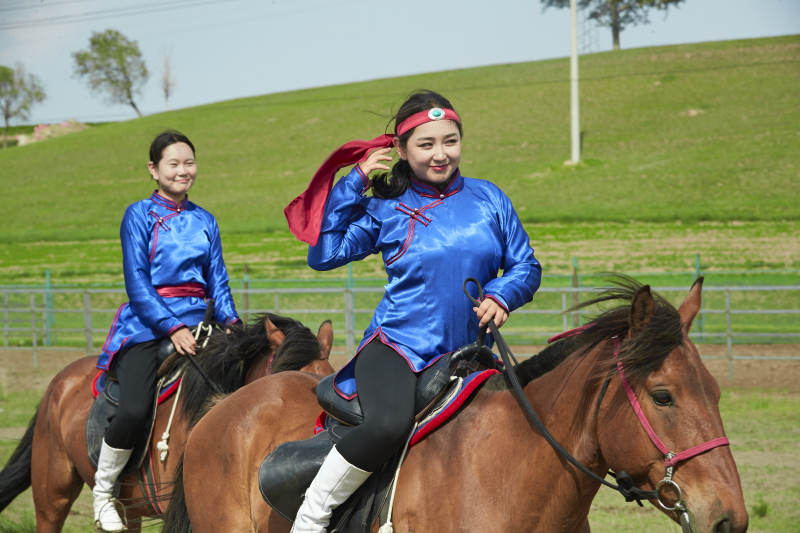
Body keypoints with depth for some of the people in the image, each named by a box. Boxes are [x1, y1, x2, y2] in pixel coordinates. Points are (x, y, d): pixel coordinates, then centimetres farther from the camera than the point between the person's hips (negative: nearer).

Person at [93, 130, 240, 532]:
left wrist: (231, 322, -5)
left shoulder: (204, 221, 15)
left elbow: (218, 280, 14)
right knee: (135, 410, -26)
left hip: (195, 322, 5)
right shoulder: (139, 215, 1)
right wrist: (172, 328, -17)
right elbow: (137, 282, -7)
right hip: (147, 325, -5)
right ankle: (102, 491, -4)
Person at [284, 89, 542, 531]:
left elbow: (526, 267, 10)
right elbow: (324, 254, -2)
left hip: (464, 353, 4)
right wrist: (354, 183, -1)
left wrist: (501, 296, -12)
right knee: (388, 425, -32)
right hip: (396, 344, -4)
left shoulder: (489, 199, 8)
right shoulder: (385, 209, 3)